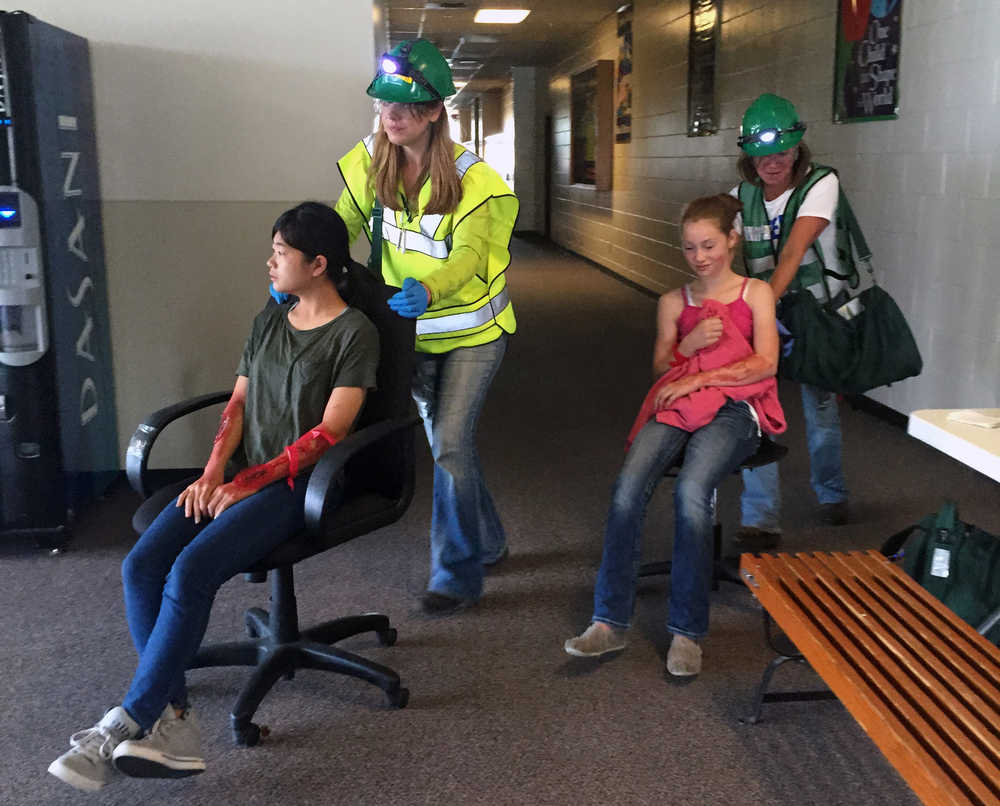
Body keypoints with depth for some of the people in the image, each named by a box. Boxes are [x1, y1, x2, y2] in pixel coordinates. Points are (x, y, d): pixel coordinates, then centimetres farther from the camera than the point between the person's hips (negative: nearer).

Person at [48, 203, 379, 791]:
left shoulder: (354, 332, -4)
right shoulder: (268, 322, 19)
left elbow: (330, 431, -11)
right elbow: (238, 405, 14)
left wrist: (249, 482, -13)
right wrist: (212, 473, -2)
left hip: (295, 484, -7)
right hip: (242, 477, 7)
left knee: (191, 571, -28)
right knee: (142, 565, -17)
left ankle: (126, 724, -17)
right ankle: (174, 722, -18)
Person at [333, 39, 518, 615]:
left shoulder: (471, 179, -20)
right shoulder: (371, 162, -5)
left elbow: (467, 257, -31)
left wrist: (427, 291, -52)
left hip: (472, 332, -5)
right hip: (413, 330, 6)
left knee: (450, 441, -14)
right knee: (445, 439, 15)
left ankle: (458, 573, 1)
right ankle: (487, 541, 36)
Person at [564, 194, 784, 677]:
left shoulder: (755, 294, 13)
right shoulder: (673, 302, 22)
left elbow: (765, 363, 0)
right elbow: (660, 369, 17)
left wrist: (696, 379, -8)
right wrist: (689, 344, -5)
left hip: (734, 409, -3)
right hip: (677, 407, 3)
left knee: (691, 491, -34)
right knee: (628, 487, -28)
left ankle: (687, 631, -24)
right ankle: (610, 622, -24)